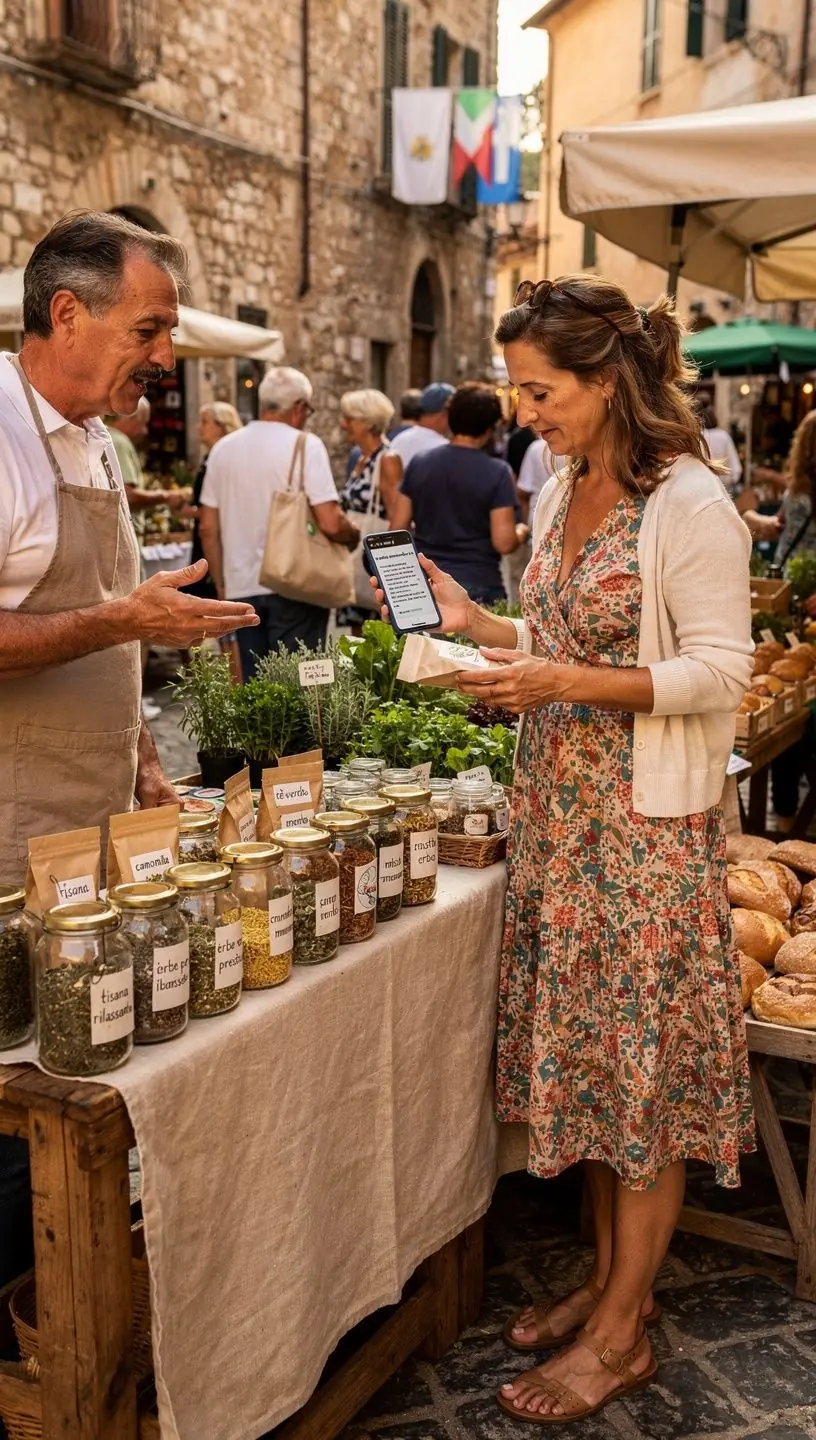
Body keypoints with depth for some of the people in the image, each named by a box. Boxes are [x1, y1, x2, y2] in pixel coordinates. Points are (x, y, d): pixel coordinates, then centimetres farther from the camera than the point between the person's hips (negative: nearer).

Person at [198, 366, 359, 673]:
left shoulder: (223, 448, 8)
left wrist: (221, 585, 17)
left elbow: (208, 529, 9)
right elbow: (330, 523, -17)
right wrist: (353, 535, 4)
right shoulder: (305, 445, -8)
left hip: (241, 588, 5)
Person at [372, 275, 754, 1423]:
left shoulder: (688, 504, -14)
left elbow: (720, 671, -16)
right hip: (559, 811, 8)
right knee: (581, 1051, 14)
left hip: (648, 821, -8)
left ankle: (622, 1334, 18)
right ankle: (609, 1276, 32)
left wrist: (569, 684, -23)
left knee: (644, 1067, 3)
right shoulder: (559, 498, 10)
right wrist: (477, 622, 5)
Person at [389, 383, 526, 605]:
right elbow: (504, 543, -13)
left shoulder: (419, 464, 2)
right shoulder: (497, 473, -9)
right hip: (478, 587, -4)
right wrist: (521, 532, 8)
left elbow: (397, 529, 4)